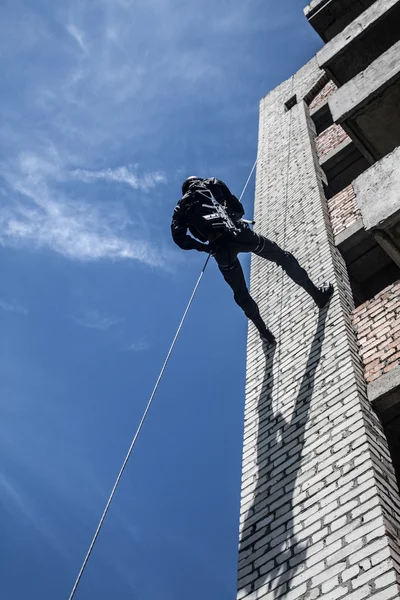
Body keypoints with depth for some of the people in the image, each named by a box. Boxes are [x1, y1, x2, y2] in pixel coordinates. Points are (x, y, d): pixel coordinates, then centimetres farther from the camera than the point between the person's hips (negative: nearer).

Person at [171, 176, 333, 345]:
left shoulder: (181, 207, 27)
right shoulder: (212, 184, 27)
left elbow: (179, 237, 10)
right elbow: (238, 208, 23)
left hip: (219, 248, 1)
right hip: (237, 234, -1)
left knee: (241, 294, 18)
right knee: (283, 257, 13)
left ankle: (264, 332, 21)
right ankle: (317, 294, 13)